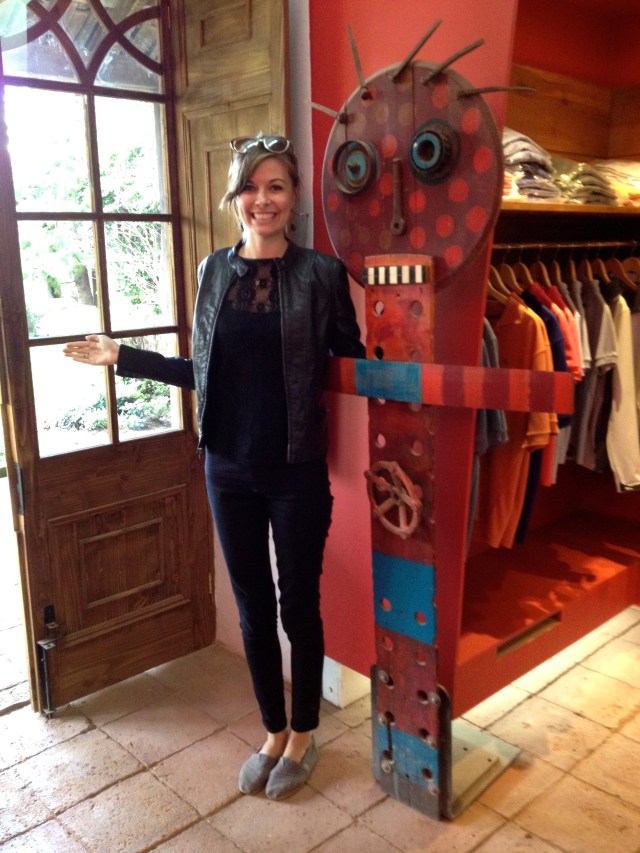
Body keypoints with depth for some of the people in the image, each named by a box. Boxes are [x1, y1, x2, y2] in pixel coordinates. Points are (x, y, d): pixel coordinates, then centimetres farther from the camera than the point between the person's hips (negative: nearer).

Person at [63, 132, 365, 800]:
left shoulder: (321, 272, -6)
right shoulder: (214, 270, 4)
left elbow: (351, 365, -4)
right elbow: (202, 372, 9)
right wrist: (121, 357, 9)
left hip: (297, 469, -3)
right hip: (228, 468, 3)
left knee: (299, 606, 10)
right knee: (253, 608, 15)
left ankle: (302, 737, 34)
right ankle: (273, 733, 37)